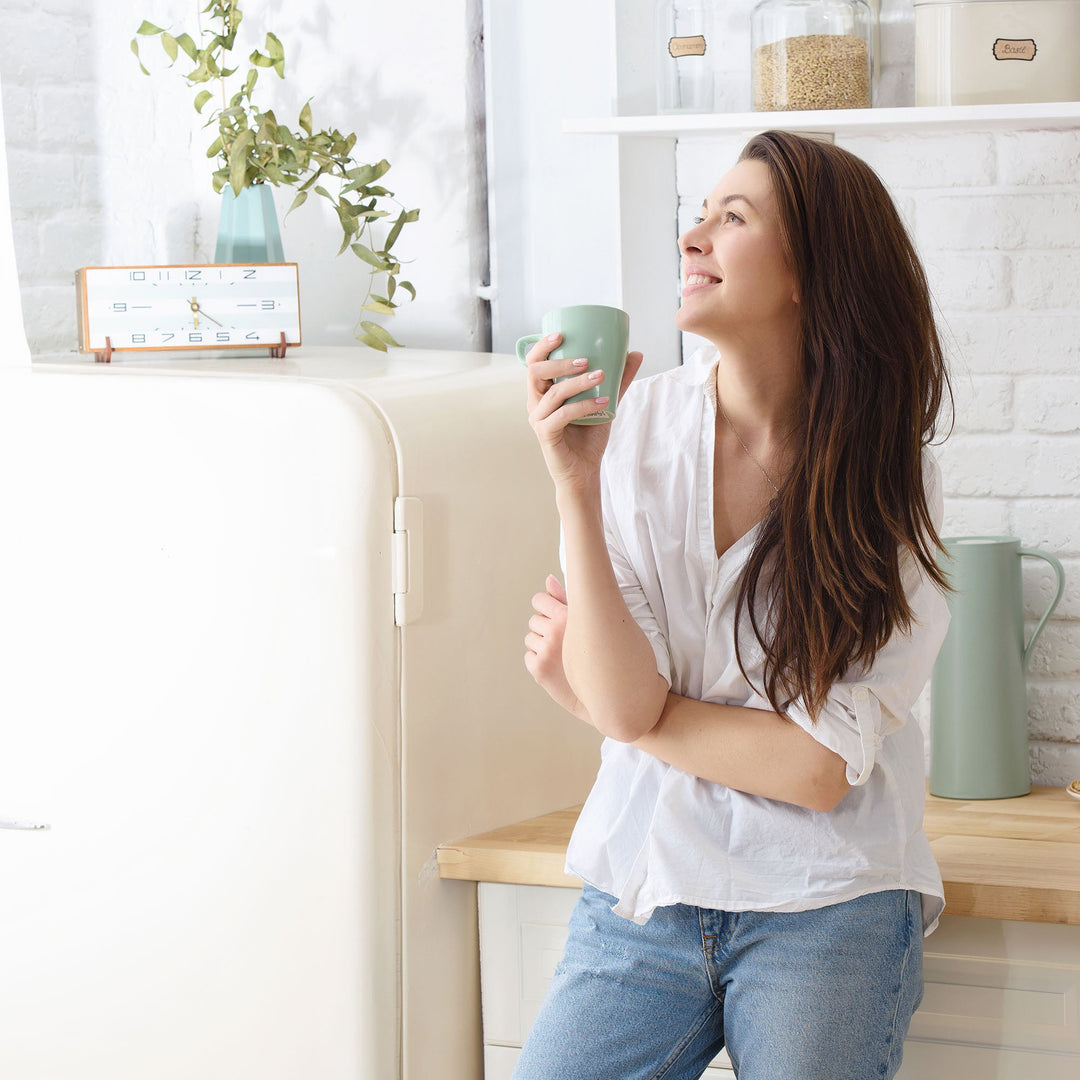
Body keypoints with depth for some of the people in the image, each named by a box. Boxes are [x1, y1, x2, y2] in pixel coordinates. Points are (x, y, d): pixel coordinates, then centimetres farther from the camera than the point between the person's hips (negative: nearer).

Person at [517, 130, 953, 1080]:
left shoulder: (890, 478, -7)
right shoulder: (640, 423, -5)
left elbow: (818, 769, -12)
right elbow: (622, 703, -11)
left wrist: (596, 697, -8)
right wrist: (577, 489, -20)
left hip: (825, 917, -1)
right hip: (643, 890, 1)